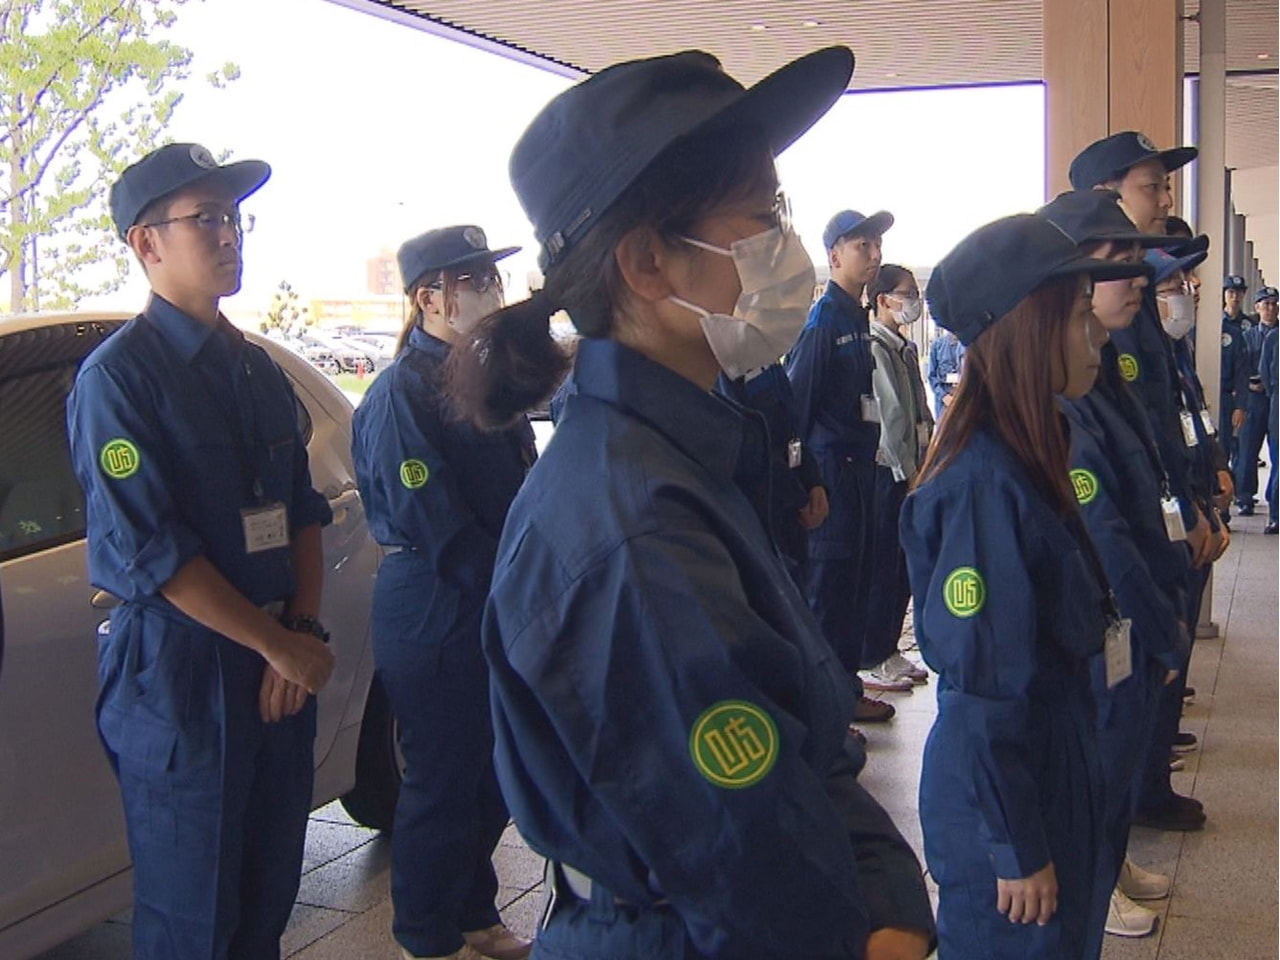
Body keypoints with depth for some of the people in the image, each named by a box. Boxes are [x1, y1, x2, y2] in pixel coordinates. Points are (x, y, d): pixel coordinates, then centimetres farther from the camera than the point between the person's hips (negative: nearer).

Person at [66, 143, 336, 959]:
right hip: (181, 673, -7)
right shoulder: (117, 376, -12)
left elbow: (303, 512, 10)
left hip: (280, 661, 7)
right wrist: (280, 645, -14)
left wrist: (303, 632, -5)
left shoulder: (259, 369, 11)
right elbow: (147, 553, -18)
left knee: (271, 890, 18)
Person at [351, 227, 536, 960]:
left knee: (492, 777, 18)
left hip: (497, 612, 8)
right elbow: (436, 528, -20)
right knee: (442, 784, 6)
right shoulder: (401, 394, -16)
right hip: (436, 618, -8)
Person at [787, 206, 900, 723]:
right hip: (831, 467, -9)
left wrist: (866, 458, 16)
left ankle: (845, 687, 27)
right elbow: (796, 398, -15)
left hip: (859, 465, 9)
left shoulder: (858, 317, 14)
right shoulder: (824, 318, -13)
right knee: (828, 581, -3)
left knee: (856, 577, 15)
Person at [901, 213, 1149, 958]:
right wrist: (1016, 848, -17)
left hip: (1056, 773, 9)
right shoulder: (986, 485, -26)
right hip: (1006, 792, -9)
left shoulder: (1026, 457, 2)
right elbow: (985, 690, -24)